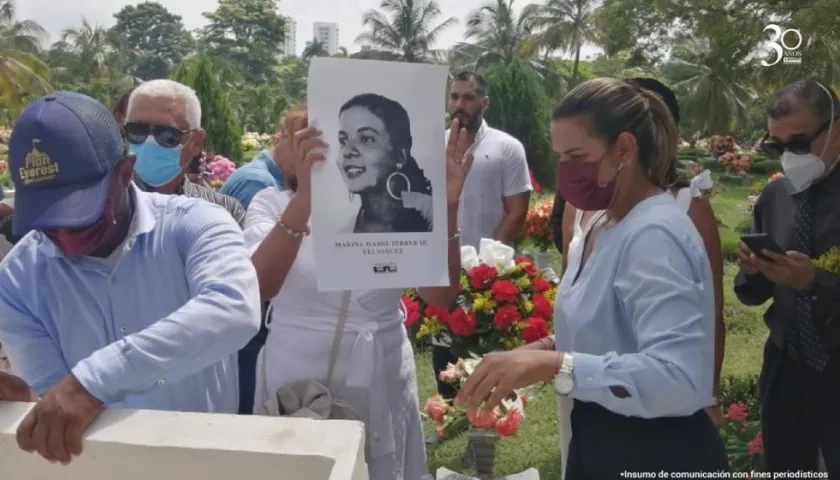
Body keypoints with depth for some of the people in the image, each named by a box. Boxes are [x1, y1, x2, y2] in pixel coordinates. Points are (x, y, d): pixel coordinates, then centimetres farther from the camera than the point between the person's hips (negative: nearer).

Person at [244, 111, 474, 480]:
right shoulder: (272, 204, -5)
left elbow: (440, 296, -11)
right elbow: (258, 287, -24)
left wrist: (446, 209, -24)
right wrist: (304, 198, -36)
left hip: (383, 389, 2)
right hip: (297, 388, -2)